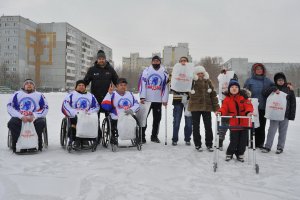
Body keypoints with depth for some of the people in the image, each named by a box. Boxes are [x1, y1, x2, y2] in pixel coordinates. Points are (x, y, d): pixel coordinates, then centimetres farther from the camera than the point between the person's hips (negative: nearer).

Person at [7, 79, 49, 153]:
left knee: (41, 122, -31)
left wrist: (34, 116, -12)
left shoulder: (39, 95, 12)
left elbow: (45, 108, 5)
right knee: (12, 123, -29)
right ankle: (14, 145, -19)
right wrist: (21, 116, -12)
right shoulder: (17, 94, 13)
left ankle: (39, 145, -20)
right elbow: (10, 107, 4)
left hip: (35, 118, -1)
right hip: (19, 118, 1)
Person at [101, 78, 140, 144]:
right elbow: (105, 106, -8)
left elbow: (137, 105, 13)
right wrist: (109, 93, -12)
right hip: (116, 120, -3)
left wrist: (131, 110, -7)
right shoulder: (113, 94, 6)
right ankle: (114, 138, 4)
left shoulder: (130, 94, 21)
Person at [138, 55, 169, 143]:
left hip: (158, 100, 2)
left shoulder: (164, 72, 5)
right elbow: (142, 83, -3)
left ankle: (154, 136, 22)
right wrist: (142, 97, -10)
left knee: (157, 119, 9)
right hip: (147, 99, -2)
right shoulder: (146, 71, 1)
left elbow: (165, 86, 4)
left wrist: (165, 99, -1)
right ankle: (142, 136, 11)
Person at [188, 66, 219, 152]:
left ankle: (209, 144, 18)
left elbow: (213, 94, 9)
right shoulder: (192, 82, -2)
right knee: (196, 126, 6)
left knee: (208, 126, 6)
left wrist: (216, 106, 5)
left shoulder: (208, 81, 7)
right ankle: (197, 144, 18)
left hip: (207, 106, 2)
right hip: (195, 107, -2)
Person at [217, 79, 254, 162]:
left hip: (244, 123, 1)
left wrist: (248, 112, -31)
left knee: (243, 140, 11)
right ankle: (229, 153, 24)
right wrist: (220, 112, -29)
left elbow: (248, 106, -10)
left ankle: (240, 154, 32)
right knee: (234, 141, 0)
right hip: (233, 124, -1)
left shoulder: (243, 97, 0)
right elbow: (224, 108, -7)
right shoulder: (227, 99, 0)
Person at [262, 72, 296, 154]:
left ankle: (280, 147, 19)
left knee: (282, 131, 8)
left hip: (285, 114, 0)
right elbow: (265, 93, -9)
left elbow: (293, 103, 4)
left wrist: (292, 115, -1)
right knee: (272, 130, 0)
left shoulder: (289, 89, 4)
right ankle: (267, 146, 7)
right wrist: (274, 89, -20)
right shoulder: (273, 88, 5)